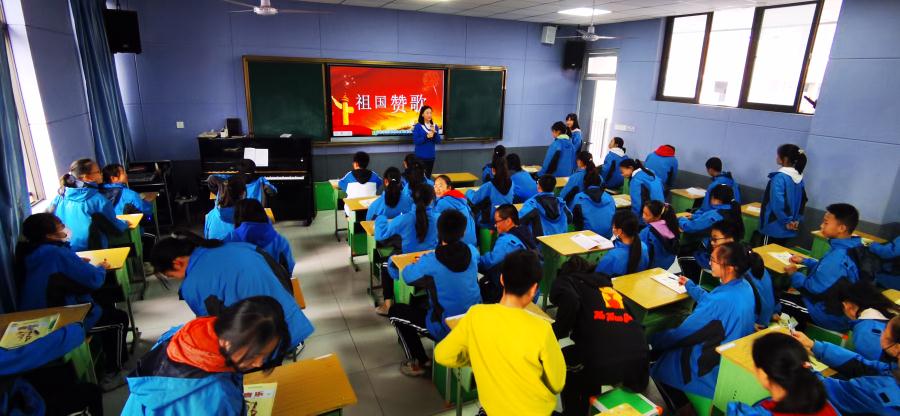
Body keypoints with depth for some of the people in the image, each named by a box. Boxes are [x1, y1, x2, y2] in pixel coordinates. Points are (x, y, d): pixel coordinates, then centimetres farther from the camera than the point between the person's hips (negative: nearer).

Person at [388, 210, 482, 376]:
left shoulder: (430, 262, -24)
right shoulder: (472, 251, -10)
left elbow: (407, 277, -7)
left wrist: (420, 263, 12)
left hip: (447, 329, -5)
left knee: (396, 311, 14)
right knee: (418, 301, 28)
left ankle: (418, 362, 19)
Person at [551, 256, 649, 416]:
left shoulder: (565, 281, 14)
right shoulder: (605, 283, 30)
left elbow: (570, 302, -10)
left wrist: (554, 333, 5)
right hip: (639, 360, 5)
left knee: (564, 359, 26)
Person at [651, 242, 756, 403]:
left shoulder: (720, 300, -34)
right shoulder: (744, 286, -7)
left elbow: (682, 333, -23)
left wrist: (652, 340, -7)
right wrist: (689, 285, 26)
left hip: (715, 370, -9)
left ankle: (679, 408, 30)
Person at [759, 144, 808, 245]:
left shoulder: (779, 177, -17)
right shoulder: (799, 178, 9)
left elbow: (777, 203, -24)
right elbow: (802, 201, 14)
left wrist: (786, 221, -14)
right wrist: (797, 220, 10)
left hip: (775, 227, -8)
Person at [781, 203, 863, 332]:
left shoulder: (837, 256, -32)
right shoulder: (850, 249, -1)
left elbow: (815, 289, -26)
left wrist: (794, 275, -10)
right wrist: (805, 261, 15)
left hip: (831, 316, -9)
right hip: (843, 311, 9)